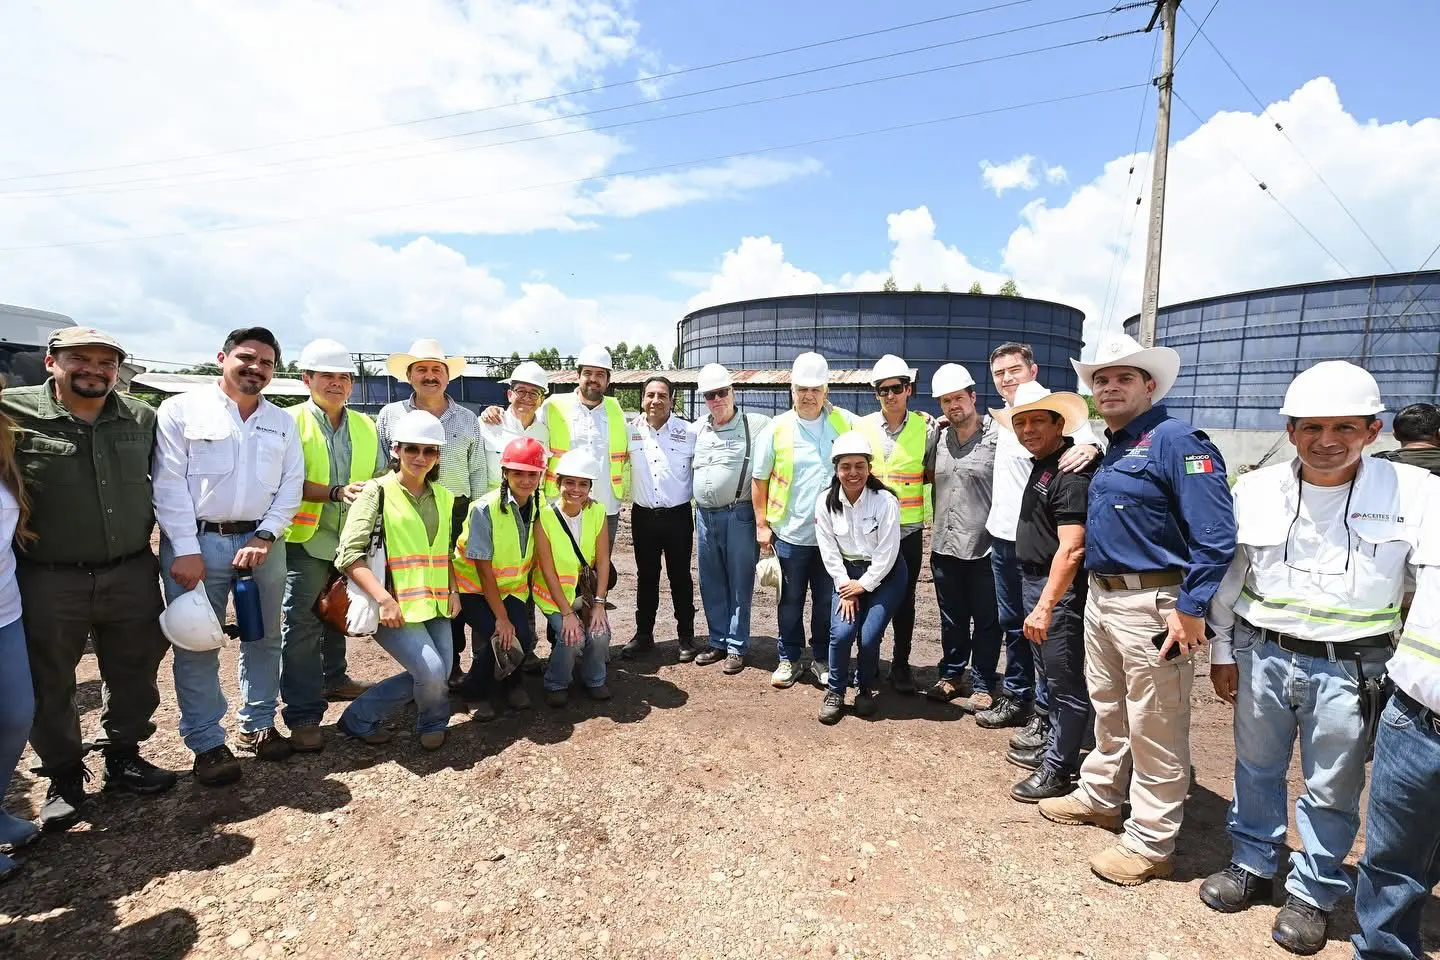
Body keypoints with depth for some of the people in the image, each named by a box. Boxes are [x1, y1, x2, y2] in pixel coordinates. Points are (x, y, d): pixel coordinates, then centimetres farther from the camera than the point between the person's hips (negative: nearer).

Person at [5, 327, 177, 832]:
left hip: (132, 575, 3)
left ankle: (123, 757, 36)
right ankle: (63, 777, 33)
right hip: (47, 581, -2)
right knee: (49, 686, 13)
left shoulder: (143, 417, 2)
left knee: (134, 673, 15)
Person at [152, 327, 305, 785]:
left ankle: (258, 725, 27)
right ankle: (207, 743, 15)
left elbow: (291, 485, 6)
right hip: (196, 541, -3)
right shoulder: (182, 410, 0)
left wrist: (265, 536, -7)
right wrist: (186, 550, -12)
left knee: (264, 638, 11)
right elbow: (169, 483, -6)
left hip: (262, 543, 4)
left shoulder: (283, 422, 11)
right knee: (197, 644, 3)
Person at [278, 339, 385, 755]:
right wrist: (336, 493, -26)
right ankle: (302, 715, 3)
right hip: (306, 537, -5)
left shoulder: (365, 426, 10)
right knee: (303, 624, -4)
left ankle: (333, 679, 39)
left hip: (351, 537, 5)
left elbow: (379, 475, 13)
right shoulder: (291, 422, -5)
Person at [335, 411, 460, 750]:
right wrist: (384, 599, -23)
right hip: (395, 606, -6)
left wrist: (453, 590, 7)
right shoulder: (377, 491, -7)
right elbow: (349, 554, -14)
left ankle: (359, 718, 23)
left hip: (435, 602, 7)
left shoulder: (443, 497, 11)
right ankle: (434, 723, 18)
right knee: (430, 670, -17)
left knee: (436, 675, 2)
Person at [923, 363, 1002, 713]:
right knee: (951, 619, 18)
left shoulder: (996, 438, -10)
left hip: (984, 547, -5)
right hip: (944, 545, 5)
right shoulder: (937, 438, 7)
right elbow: (927, 476, 21)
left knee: (986, 622, 10)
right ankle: (952, 676, 34)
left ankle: (982, 685, 25)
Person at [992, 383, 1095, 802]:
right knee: (1050, 673, 21)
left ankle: (1058, 768, 13)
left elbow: (1071, 550, -27)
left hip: (1059, 587, -10)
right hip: (1034, 579, 10)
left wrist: (1046, 606, -30)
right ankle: (1054, 746, 35)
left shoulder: (1070, 474, -21)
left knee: (1065, 680, 2)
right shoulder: (1041, 463, 10)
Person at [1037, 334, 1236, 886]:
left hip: (1151, 604, -9)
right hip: (1101, 597, 9)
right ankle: (1100, 796, 41)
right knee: (1108, 711, 23)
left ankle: (1150, 845, 20)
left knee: (1154, 731, 5)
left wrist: (1191, 608, -21)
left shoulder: (1173, 439, -14)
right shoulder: (1112, 448, 13)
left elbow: (1215, 534, -20)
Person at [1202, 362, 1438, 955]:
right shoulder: (1255, 490, -2)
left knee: (1332, 789, 13)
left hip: (1349, 667, -2)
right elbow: (1229, 576, 5)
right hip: (1262, 655, 2)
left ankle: (1313, 894, 33)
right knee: (1256, 769, 17)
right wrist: (1222, 650, 8)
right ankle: (1252, 867, 37)